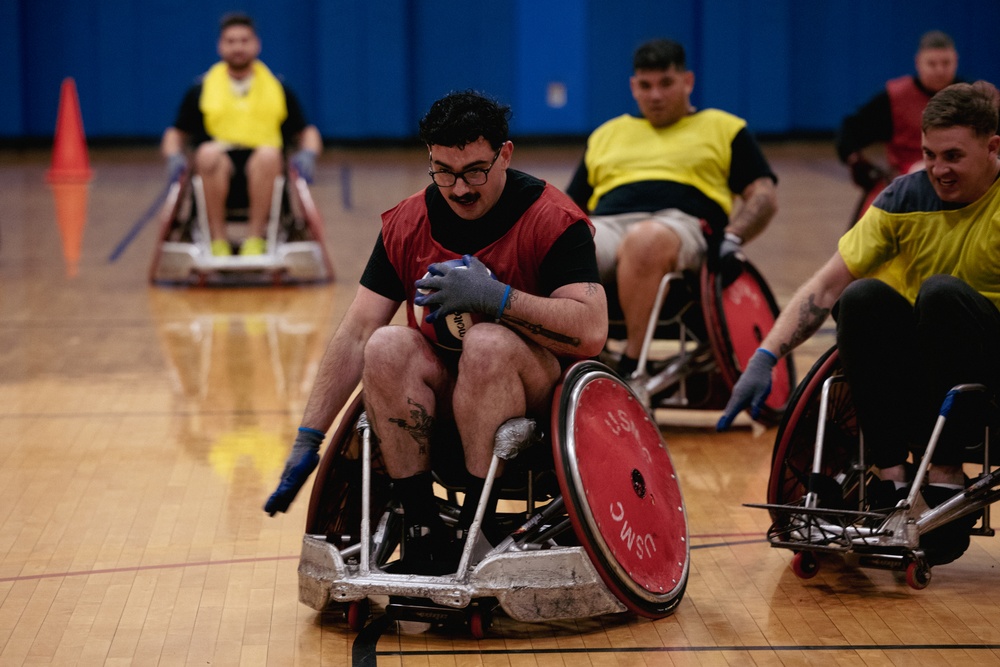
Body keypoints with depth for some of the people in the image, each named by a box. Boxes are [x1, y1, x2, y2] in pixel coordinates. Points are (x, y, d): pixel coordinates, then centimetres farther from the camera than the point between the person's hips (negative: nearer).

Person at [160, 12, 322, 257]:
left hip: (261, 168, 0)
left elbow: (306, 132, 19)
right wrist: (174, 156, -1)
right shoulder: (202, 89, 17)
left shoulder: (278, 89, 18)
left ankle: (255, 237, -29)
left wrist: (308, 153, -3)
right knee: (208, 152, -36)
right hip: (218, 170, 0)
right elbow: (176, 134, 20)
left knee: (269, 154, -36)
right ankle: (218, 239, -28)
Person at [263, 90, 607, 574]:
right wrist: (308, 440, -7)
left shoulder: (554, 220, -11)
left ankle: (476, 529, -28)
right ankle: (423, 530, -22)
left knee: (487, 343, -34)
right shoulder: (406, 225, 1)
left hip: (537, 391, -4)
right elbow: (355, 333, -1)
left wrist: (495, 297, -30)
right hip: (441, 391, 4)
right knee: (387, 347, -26)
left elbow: (590, 331, -22)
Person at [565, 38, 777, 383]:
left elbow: (764, 196, 13)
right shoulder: (606, 135, 33)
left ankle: (632, 368, -38)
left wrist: (731, 238, -7)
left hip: (681, 222, -3)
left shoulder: (723, 128, 24)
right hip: (605, 225, 3)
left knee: (645, 241, -43)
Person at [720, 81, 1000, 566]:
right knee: (863, 298, -25)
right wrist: (765, 357, -15)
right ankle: (891, 478, -27)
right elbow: (826, 286, -4)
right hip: (915, 364, 4)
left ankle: (944, 477, -29)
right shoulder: (906, 198, -1)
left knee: (943, 293, -32)